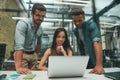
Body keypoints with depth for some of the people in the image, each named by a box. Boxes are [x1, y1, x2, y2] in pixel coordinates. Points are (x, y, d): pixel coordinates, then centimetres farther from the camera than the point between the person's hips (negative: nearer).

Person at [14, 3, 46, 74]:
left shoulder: (40, 29, 0)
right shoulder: (23, 24, -23)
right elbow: (19, 45, -36)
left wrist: (36, 55, 14)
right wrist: (18, 67, -45)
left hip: (33, 54, 6)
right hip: (22, 54, -6)